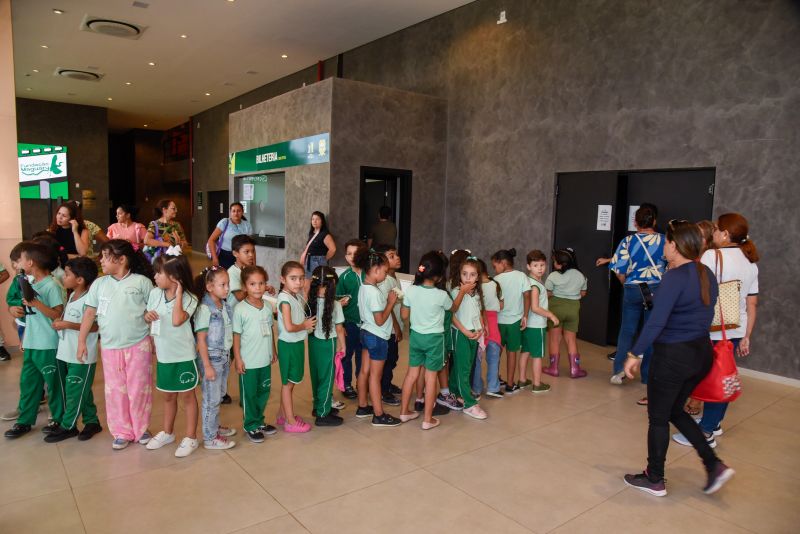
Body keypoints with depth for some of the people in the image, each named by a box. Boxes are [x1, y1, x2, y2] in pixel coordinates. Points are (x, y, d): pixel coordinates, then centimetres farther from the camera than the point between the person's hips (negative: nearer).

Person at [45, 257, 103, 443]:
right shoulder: (71, 296, 10)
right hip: (65, 353, 9)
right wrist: (60, 322, 6)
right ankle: (92, 421, 26)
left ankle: (67, 426, 18)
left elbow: (95, 326, -22)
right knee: (82, 391, 15)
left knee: (75, 392, 5)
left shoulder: (88, 300, -18)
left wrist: (67, 325, -23)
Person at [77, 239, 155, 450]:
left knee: (139, 390, 6)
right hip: (110, 347, 3)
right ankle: (122, 432, 23)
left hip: (139, 346, -3)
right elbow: (89, 313, 9)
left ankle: (141, 429, 23)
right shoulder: (99, 284, 5)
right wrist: (82, 341, 5)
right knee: (115, 391, 9)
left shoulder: (141, 282, -5)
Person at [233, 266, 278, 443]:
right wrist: (238, 359, -11)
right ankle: (251, 426, 26)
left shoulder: (268, 306, 1)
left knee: (264, 392, 18)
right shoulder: (240, 309, -15)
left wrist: (273, 350, 14)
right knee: (249, 395, 10)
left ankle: (259, 421, 36)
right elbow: (236, 335, -11)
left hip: (265, 360, 5)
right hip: (248, 362, -5)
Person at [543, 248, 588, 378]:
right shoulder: (580, 276, 4)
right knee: (571, 339, 11)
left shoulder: (553, 276, -12)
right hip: (573, 308, 4)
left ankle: (554, 368, 12)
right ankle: (574, 369, 11)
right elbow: (583, 293, 13)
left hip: (556, 307, -4)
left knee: (555, 339, 7)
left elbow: (547, 294, -11)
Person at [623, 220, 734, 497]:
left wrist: (635, 354, -18)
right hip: (702, 352, 8)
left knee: (658, 418, 9)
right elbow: (705, 315, 13)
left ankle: (654, 480, 22)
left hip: (673, 356, -8)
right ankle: (715, 465, 21)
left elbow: (656, 321, -23)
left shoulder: (675, 277, -19)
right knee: (675, 411, 24)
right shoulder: (707, 275, 6)